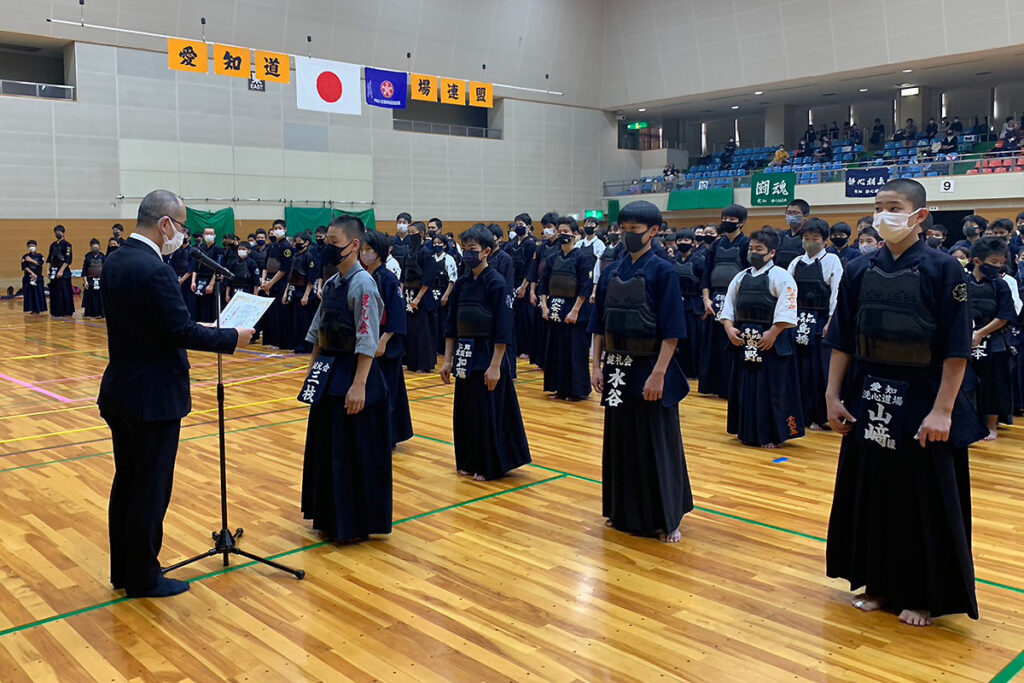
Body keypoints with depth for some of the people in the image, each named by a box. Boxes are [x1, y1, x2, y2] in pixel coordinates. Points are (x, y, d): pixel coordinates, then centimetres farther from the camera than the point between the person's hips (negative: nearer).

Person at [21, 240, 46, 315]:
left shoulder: (39, 256, 6)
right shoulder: (25, 257, 5)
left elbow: (39, 264, -10)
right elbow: (24, 267, -6)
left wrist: (31, 260, -14)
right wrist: (32, 273, -16)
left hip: (38, 277, 0)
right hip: (28, 277, 0)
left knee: (38, 293, -3)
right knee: (30, 293, -1)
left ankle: (38, 309, 4)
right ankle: (32, 309, 4)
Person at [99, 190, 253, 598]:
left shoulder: (113, 263, 7)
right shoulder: (154, 271, -22)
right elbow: (182, 332, -23)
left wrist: (196, 330, 13)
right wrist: (232, 338, -9)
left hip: (119, 392, 9)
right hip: (154, 396, -9)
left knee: (126, 483, 18)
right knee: (151, 490, 4)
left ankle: (123, 570, 31)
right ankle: (144, 579, 16)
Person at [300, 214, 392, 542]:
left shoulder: (362, 285, -15)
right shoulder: (331, 283, 9)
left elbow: (367, 341, -19)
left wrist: (359, 384, -22)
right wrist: (313, 369, 13)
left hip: (352, 373, -9)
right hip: (329, 373, 9)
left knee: (356, 450, 1)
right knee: (325, 446, 16)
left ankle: (356, 524, 16)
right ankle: (332, 518, 31)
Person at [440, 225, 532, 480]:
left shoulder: (496, 284, -11)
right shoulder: (462, 283, 8)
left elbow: (503, 331, -14)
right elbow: (451, 326, 12)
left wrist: (495, 366, -17)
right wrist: (448, 360, 8)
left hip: (488, 356, -6)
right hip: (465, 356, 7)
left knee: (489, 413, 0)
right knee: (465, 411, 12)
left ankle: (490, 466, 14)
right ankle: (470, 462, 26)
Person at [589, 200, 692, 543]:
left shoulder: (662, 271, -9)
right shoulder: (611, 273, 7)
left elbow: (671, 331, -13)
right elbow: (600, 326, 11)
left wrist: (658, 374, -18)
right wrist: (597, 366, 5)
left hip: (649, 372, -5)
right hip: (617, 371, 5)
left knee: (657, 444, 3)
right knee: (620, 442, 13)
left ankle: (667, 519, 17)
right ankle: (625, 511, 29)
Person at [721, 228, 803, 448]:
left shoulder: (780, 276, -6)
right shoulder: (741, 277, 13)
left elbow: (786, 311, -13)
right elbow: (729, 305, 13)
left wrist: (772, 333, -18)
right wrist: (729, 328, -1)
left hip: (772, 342, -6)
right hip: (744, 340, 6)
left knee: (772, 387, -2)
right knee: (746, 386, 11)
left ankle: (773, 435, 9)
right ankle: (748, 432, 23)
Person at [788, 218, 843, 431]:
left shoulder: (832, 260, -3)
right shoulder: (796, 263, 11)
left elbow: (837, 292, -9)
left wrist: (831, 322, -15)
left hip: (820, 320, -4)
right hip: (798, 320, 5)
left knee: (820, 369, -3)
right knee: (800, 367, 7)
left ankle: (822, 417, 7)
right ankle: (803, 413, 17)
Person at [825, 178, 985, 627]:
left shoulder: (943, 270, -8)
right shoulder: (859, 272, 4)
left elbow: (957, 349, -11)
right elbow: (842, 341, 7)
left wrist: (942, 410, -16)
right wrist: (834, 396, 2)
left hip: (921, 403, -4)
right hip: (868, 402, 4)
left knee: (925, 501, 5)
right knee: (869, 494, 12)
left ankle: (923, 596, 22)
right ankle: (878, 584, 29)